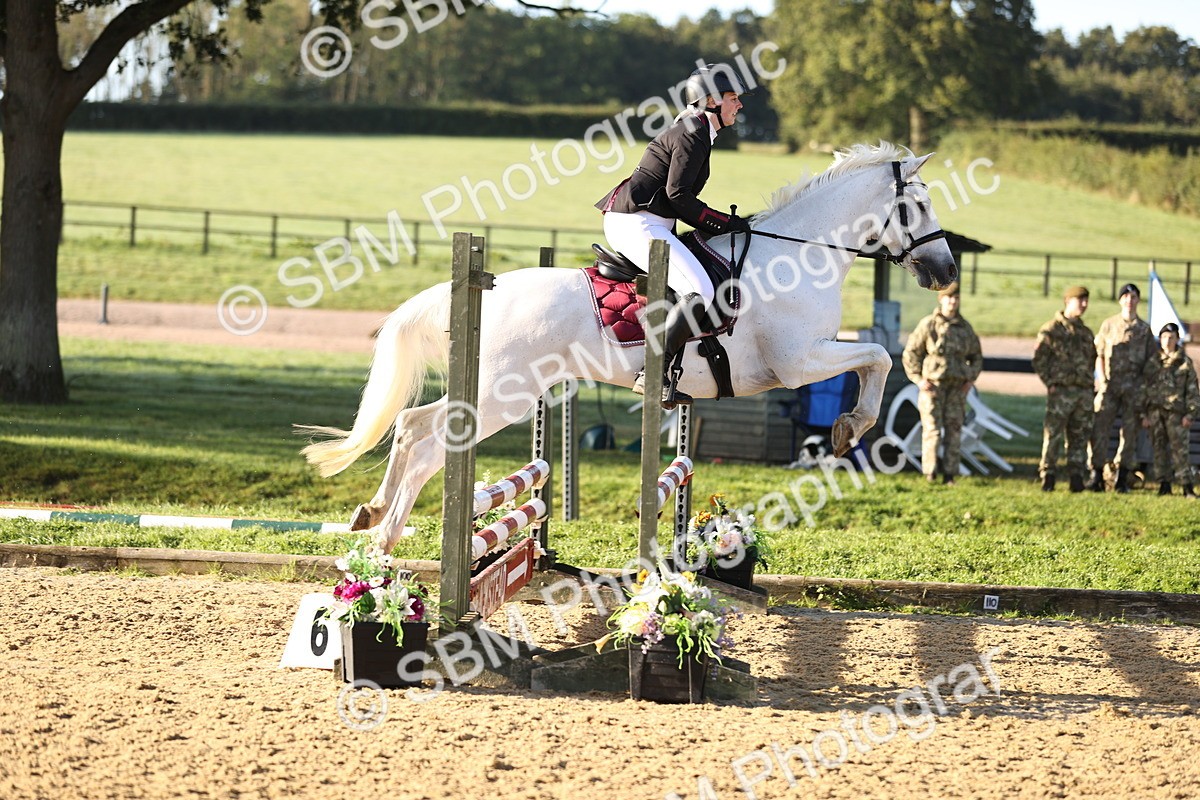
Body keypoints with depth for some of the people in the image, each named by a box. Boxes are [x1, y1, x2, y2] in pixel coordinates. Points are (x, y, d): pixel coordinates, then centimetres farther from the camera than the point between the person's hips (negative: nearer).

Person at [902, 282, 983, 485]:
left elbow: (976, 357, 22)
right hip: (932, 385, -3)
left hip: (957, 387, 3)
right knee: (932, 430, -5)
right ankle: (930, 472, 0)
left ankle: (950, 473, 6)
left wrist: (971, 378, 8)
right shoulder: (928, 325, 0)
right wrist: (918, 378, -6)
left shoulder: (965, 328, 10)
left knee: (954, 430, 2)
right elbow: (911, 353, 3)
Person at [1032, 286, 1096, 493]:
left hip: (1084, 392, 6)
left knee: (1080, 437, 5)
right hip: (1061, 391, -6)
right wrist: (1050, 382, -11)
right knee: (1053, 435, -6)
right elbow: (1039, 359, -5)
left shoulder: (1086, 332, 18)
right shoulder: (1052, 330, -2)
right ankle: (1047, 477, -1)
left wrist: (1091, 383, 13)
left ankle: (1077, 476, 9)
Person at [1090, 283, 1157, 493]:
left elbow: (1152, 363, 10)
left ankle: (1122, 477, 6)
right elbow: (1099, 355, 9)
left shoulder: (1144, 329, 9)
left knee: (1129, 432, 1)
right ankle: (1097, 475, -4)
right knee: (1100, 430, -7)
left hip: (1134, 388, 1)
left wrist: (1144, 388, 0)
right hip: (1109, 386, -1)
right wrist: (1102, 379, -5)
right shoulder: (1108, 325, 9)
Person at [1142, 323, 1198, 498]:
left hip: (1176, 412, -3)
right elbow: (1144, 388, 12)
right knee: (1159, 449, 3)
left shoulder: (1185, 362, 6)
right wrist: (1144, 414, 6)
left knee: (1180, 449, -7)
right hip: (1155, 411, 3)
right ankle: (1164, 484, 10)